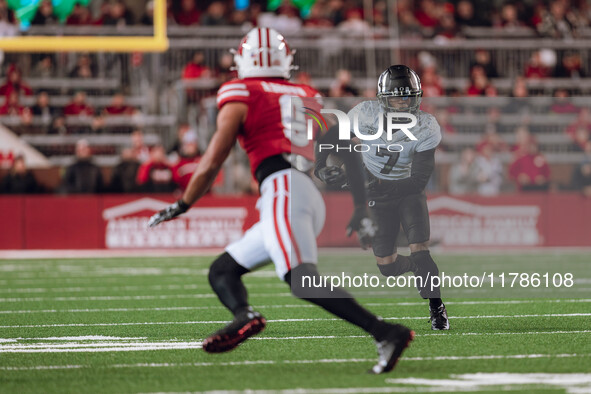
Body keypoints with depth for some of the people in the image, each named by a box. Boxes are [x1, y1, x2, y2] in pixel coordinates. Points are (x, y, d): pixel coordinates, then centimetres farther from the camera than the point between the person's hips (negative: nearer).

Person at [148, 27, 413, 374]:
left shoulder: (240, 96, 8)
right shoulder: (308, 97, 25)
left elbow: (211, 166, 5)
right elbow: (350, 155, 22)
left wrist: (182, 206, 19)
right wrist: (361, 209, 27)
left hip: (283, 189, -8)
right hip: (313, 198, 8)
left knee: (303, 280, -25)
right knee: (222, 271, 14)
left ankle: (387, 333, -38)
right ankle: (245, 316, -17)